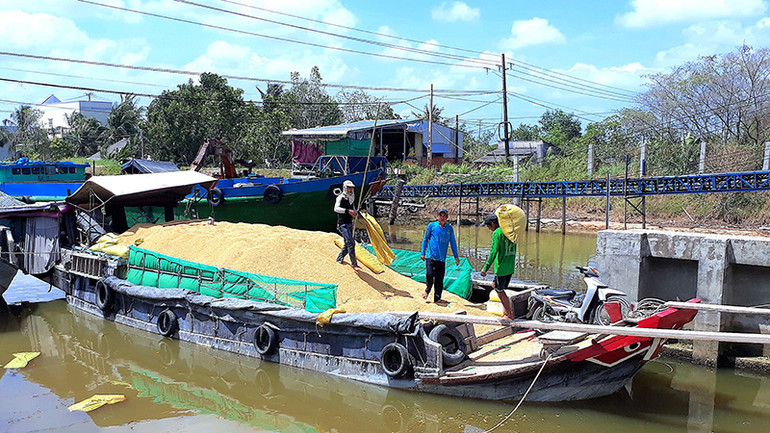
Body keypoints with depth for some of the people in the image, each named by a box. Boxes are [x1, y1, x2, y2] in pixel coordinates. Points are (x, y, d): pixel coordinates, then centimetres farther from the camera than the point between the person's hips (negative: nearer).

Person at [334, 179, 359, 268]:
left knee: (347, 244, 13)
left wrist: (355, 212, 10)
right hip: (342, 224, -8)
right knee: (351, 243, -16)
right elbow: (336, 208, -26)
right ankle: (354, 263, -12)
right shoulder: (341, 197, -10)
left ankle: (339, 259, 31)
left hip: (349, 223, 8)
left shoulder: (351, 198, 14)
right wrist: (347, 211, -38)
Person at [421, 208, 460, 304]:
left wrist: (456, 256, 13)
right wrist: (422, 252, 5)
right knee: (430, 275, -12)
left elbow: (453, 242, 15)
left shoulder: (449, 228, 9)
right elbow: (425, 239, 9)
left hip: (442, 258, 2)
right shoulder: (432, 225, 3)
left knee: (439, 279, 2)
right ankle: (427, 291, 15)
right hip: (431, 256, -2)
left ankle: (437, 298, 11)